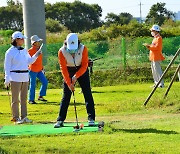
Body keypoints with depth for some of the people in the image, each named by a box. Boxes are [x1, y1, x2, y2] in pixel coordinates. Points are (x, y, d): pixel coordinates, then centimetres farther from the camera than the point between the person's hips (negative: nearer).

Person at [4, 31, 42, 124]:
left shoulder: (24, 50, 12)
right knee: (15, 99, -2)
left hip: (25, 77, 6)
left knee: (24, 98, 9)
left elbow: (29, 61, 19)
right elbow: (7, 66, -7)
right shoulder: (10, 52, -7)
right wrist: (7, 80, -11)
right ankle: (16, 118, 2)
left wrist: (36, 56, 2)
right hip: (15, 77, -6)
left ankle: (24, 117, 15)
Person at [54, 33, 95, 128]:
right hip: (69, 71, 0)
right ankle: (60, 120, 2)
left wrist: (76, 76, -27)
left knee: (87, 94, -6)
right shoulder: (62, 52, -21)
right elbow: (63, 69, -17)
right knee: (66, 96, -2)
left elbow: (84, 66, -16)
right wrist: (69, 83, -22)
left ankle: (91, 118, -2)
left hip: (81, 71, 0)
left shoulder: (83, 49, -21)